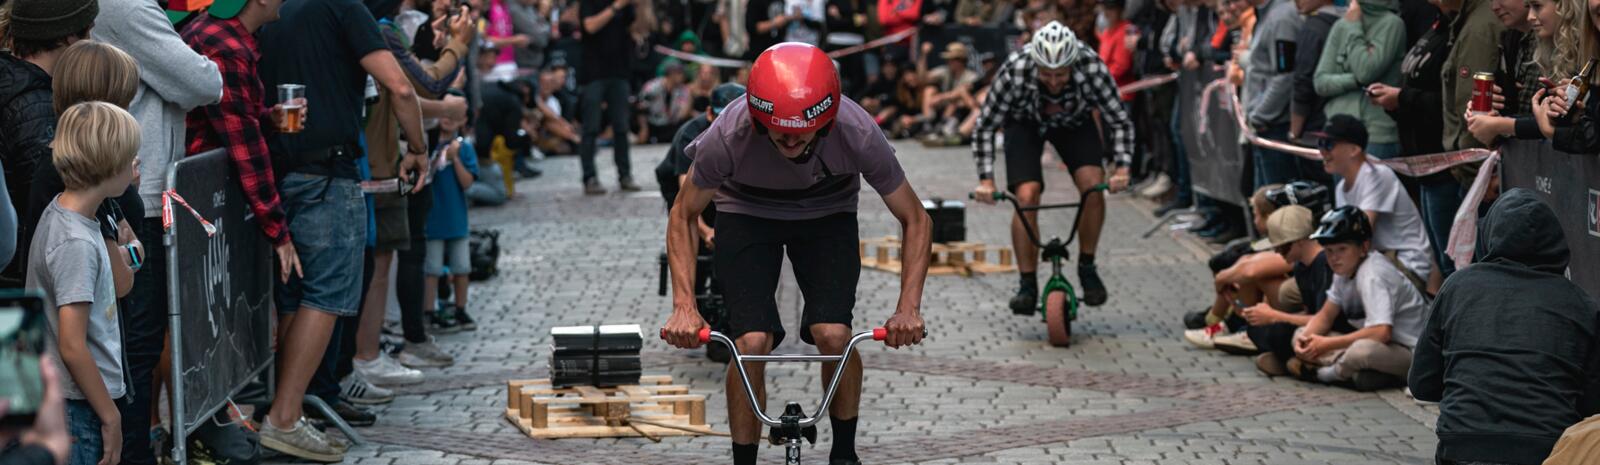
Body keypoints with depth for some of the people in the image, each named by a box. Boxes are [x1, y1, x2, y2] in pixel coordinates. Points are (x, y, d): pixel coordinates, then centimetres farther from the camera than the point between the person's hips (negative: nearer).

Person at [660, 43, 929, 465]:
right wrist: (684, 306, -25)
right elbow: (683, 216, -15)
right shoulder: (729, 135, -33)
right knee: (751, 343, -20)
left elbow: (915, 219, -17)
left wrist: (909, 308, -26)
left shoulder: (858, 133, -33)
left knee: (834, 335, -20)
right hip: (746, 215, 0)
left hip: (827, 216, 0)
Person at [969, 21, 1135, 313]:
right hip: (1025, 122, -1)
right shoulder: (1015, 71, -36)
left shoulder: (1092, 68, -34)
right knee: (1026, 197, -20)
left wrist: (1122, 168, -36)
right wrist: (986, 179, -33)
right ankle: (1027, 285, -7)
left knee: (1093, 184, -21)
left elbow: (1119, 120, -23)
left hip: (1074, 121, 1)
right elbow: (986, 125, -25)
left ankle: (1087, 268, -2)